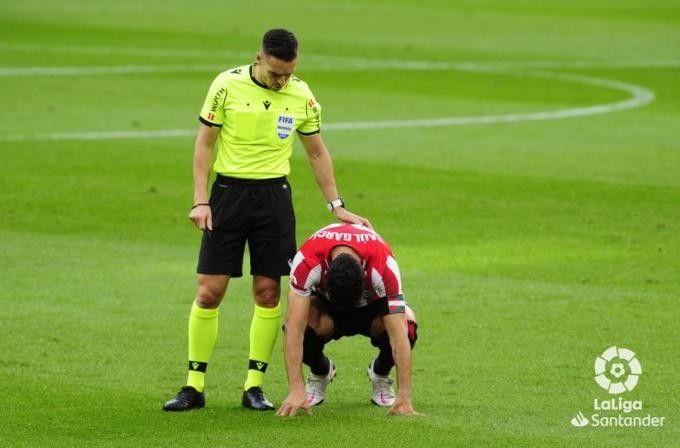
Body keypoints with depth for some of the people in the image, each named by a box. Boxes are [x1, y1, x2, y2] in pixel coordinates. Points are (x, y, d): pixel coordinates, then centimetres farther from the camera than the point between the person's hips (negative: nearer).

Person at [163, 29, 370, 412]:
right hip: (228, 192, -2)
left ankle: (255, 386, 9)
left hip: (274, 196, 2)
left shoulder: (301, 96, 0)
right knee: (209, 291, -4)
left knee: (268, 292, 0)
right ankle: (194, 386, 4)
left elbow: (317, 152, 12)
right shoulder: (227, 85, -7)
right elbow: (204, 143, -1)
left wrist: (337, 206, 8)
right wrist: (200, 201, -7)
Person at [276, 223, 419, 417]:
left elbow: (399, 336, -40)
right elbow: (293, 328, -40)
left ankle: (381, 373, 2)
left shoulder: (384, 265, -40)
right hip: (325, 300, 0)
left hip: (373, 299, 0)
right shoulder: (306, 261, -40)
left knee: (405, 325, -33)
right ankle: (320, 372, 2)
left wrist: (404, 399, -44)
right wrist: (296, 391, -45)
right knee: (305, 323, -34)